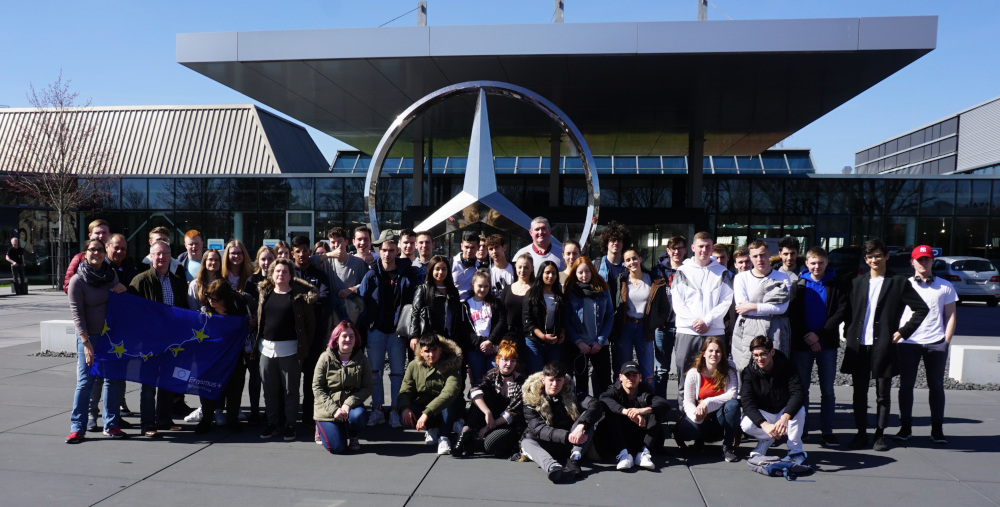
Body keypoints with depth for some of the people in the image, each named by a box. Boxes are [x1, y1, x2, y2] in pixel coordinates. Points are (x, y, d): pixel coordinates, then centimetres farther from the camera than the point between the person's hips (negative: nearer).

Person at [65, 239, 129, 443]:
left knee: (113, 379, 7)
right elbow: (77, 314, -9)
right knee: (85, 381, -4)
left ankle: (111, 424, 15)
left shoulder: (111, 274, 6)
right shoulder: (77, 280, -7)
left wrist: (123, 291, -6)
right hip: (89, 337, -4)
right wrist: (86, 342, -15)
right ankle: (77, 428, 7)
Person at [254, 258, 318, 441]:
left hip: (290, 349, -4)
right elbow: (258, 319, 15)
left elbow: (310, 321, -1)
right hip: (266, 348, 4)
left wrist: (305, 346, -3)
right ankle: (273, 423, 24)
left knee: (290, 390, 4)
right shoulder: (265, 293, 9)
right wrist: (256, 342, 9)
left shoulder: (299, 295, -3)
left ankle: (289, 425, 16)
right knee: (269, 389, 11)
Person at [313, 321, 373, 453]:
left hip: (351, 406, 2)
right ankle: (322, 428, 21)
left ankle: (353, 437, 3)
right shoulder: (326, 358, -5)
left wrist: (348, 404, -20)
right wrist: (333, 409, -17)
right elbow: (317, 388, -6)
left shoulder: (361, 359, 0)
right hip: (327, 409, -1)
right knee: (337, 447, -15)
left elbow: (367, 388, -4)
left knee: (359, 416, -34)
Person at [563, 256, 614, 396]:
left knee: (604, 382, 4)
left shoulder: (603, 289, 4)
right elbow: (566, 320, -3)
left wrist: (601, 341, -6)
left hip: (600, 345, 1)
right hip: (578, 345, -1)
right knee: (580, 380, 6)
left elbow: (610, 316, 3)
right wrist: (578, 341, -12)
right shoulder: (570, 291, -1)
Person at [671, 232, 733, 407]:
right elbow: (677, 302, 2)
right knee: (684, 375, 1)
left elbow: (726, 301, 1)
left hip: (715, 331, 0)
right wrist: (695, 321, -10)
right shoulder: (682, 272, 9)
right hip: (686, 331, 0)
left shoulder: (723, 273, 10)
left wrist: (707, 320, -10)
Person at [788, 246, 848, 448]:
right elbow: (792, 312, 0)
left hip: (827, 343, 0)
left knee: (828, 389, 5)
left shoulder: (836, 285, 4)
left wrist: (819, 334, -11)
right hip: (802, 342, 0)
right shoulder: (798, 284, 4)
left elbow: (841, 312, -3)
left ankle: (827, 431, 13)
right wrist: (807, 335, -11)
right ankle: (801, 429, 13)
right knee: (801, 387, 4)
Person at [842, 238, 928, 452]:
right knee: (860, 393, 7)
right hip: (858, 346, 3)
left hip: (883, 346, -3)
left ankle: (880, 434, 17)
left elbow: (922, 309, 1)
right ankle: (861, 433, 17)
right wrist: (848, 336, 6)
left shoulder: (899, 282, 2)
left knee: (883, 394, 6)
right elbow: (849, 312, 17)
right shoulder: (857, 283, 13)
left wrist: (903, 332, -4)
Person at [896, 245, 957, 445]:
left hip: (936, 343, 0)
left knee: (936, 385, 5)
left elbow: (951, 315, 8)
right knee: (906, 385, 4)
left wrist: (946, 340, -1)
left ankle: (937, 429, 12)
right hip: (908, 342, 0)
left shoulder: (945, 286, 9)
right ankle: (905, 426, 12)